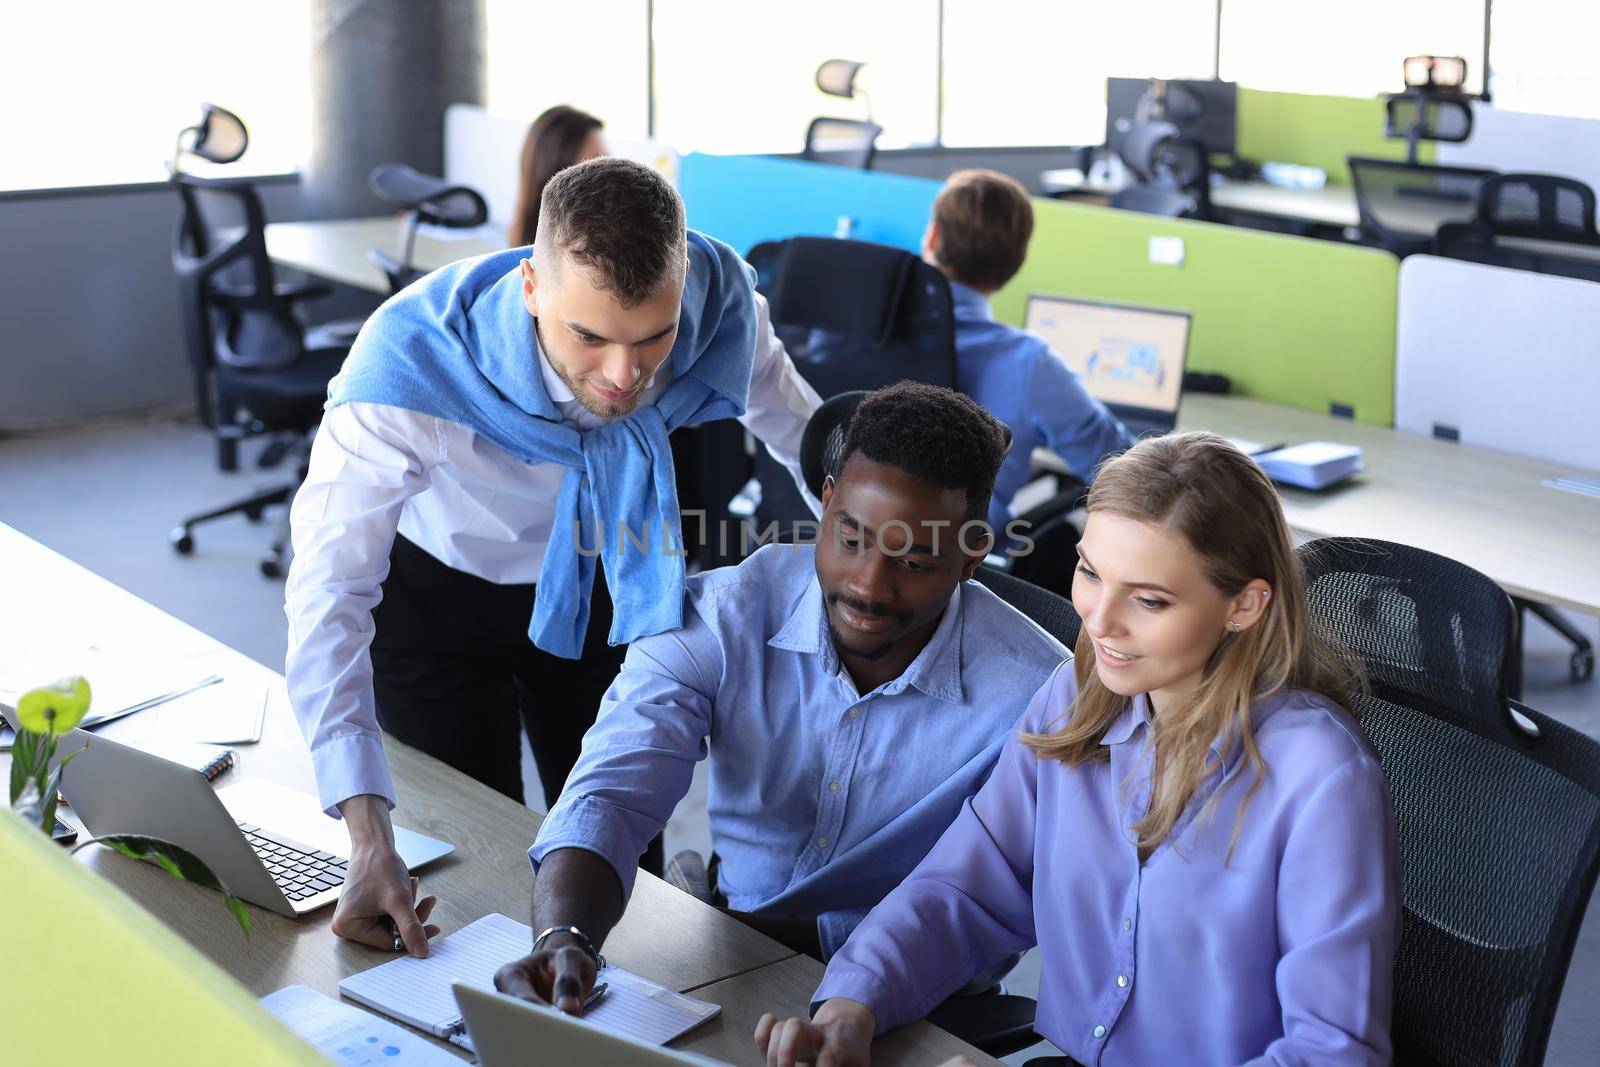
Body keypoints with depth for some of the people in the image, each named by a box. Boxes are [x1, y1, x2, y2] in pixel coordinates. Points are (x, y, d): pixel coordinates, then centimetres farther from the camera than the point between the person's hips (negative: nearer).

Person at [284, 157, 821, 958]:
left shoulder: (718, 302, -30)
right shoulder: (408, 365, -40)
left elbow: (794, 424, -7)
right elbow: (330, 588, -40)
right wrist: (368, 839, -50)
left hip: (598, 581, 3)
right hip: (436, 585, -3)